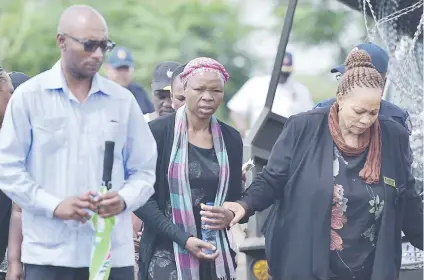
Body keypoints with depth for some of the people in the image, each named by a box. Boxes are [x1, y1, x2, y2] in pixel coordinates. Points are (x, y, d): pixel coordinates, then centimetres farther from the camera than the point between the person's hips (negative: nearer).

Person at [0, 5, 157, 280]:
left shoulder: (122, 100, 9)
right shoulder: (28, 96, 2)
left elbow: (144, 170, 11)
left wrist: (124, 199, -10)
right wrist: (54, 205, -13)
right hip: (48, 254, -2)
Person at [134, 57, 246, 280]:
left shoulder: (231, 140, 9)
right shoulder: (158, 132, -4)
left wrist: (230, 215, -6)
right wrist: (182, 238, -16)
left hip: (215, 255, 4)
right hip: (166, 253, -4)